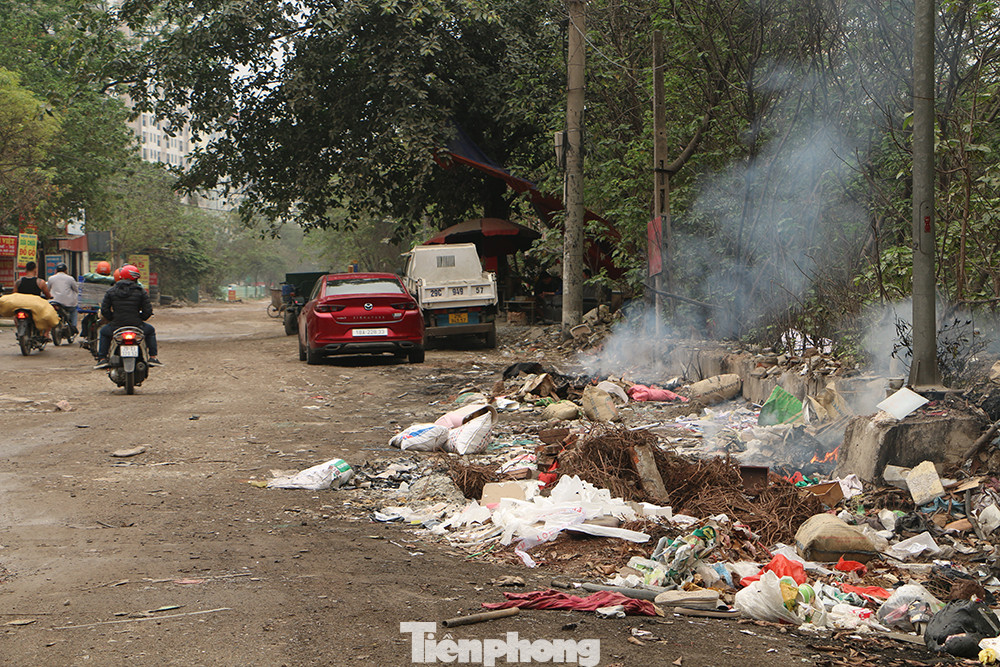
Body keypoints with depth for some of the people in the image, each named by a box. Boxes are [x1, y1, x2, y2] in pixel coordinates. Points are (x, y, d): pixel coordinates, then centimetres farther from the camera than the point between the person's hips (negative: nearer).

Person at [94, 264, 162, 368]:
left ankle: (102, 359, 22)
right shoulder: (140, 291, -2)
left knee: (104, 331, 34)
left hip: (116, 326, 1)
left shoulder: (112, 291, 3)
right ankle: (153, 357, 20)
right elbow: (148, 310, -4)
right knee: (150, 330, 31)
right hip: (136, 326, -1)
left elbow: (104, 310, 3)